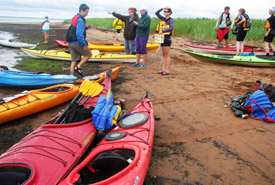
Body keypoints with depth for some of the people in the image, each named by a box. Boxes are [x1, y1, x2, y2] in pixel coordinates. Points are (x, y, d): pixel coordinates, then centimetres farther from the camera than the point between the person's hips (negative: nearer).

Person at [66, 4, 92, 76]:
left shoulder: (75, 18, 18)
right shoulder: (80, 20, -13)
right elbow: (79, 34, -21)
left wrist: (86, 27, 16)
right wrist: (84, 45, -18)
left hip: (71, 43, 9)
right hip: (77, 43, -9)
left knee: (74, 61, 10)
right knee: (88, 54, 7)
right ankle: (78, 67, -2)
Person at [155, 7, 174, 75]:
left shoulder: (170, 20, -8)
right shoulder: (163, 19, 14)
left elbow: (171, 28, -26)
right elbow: (156, 13, 21)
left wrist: (163, 31, -31)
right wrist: (162, 8, 10)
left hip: (167, 39, -8)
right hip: (162, 38, 8)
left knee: (167, 55, -5)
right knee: (164, 55, 9)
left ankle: (167, 70, -1)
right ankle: (164, 69, 14)